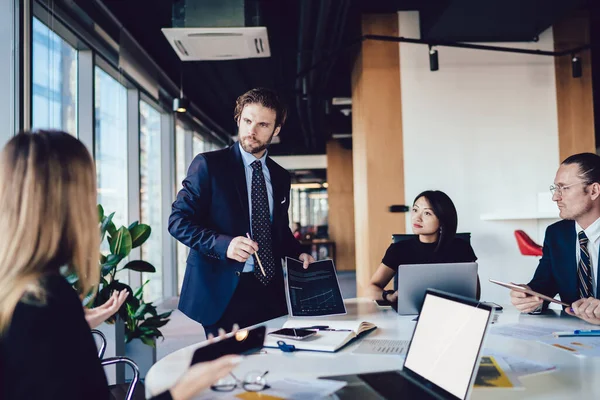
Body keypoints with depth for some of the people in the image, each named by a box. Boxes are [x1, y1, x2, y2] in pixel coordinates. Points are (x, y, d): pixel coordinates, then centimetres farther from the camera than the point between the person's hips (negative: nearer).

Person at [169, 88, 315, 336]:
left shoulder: (280, 177, 11)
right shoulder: (208, 165, -5)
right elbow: (178, 221, -9)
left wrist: (297, 254, 2)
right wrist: (222, 244, -23)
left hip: (270, 292, 5)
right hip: (223, 291, -4)